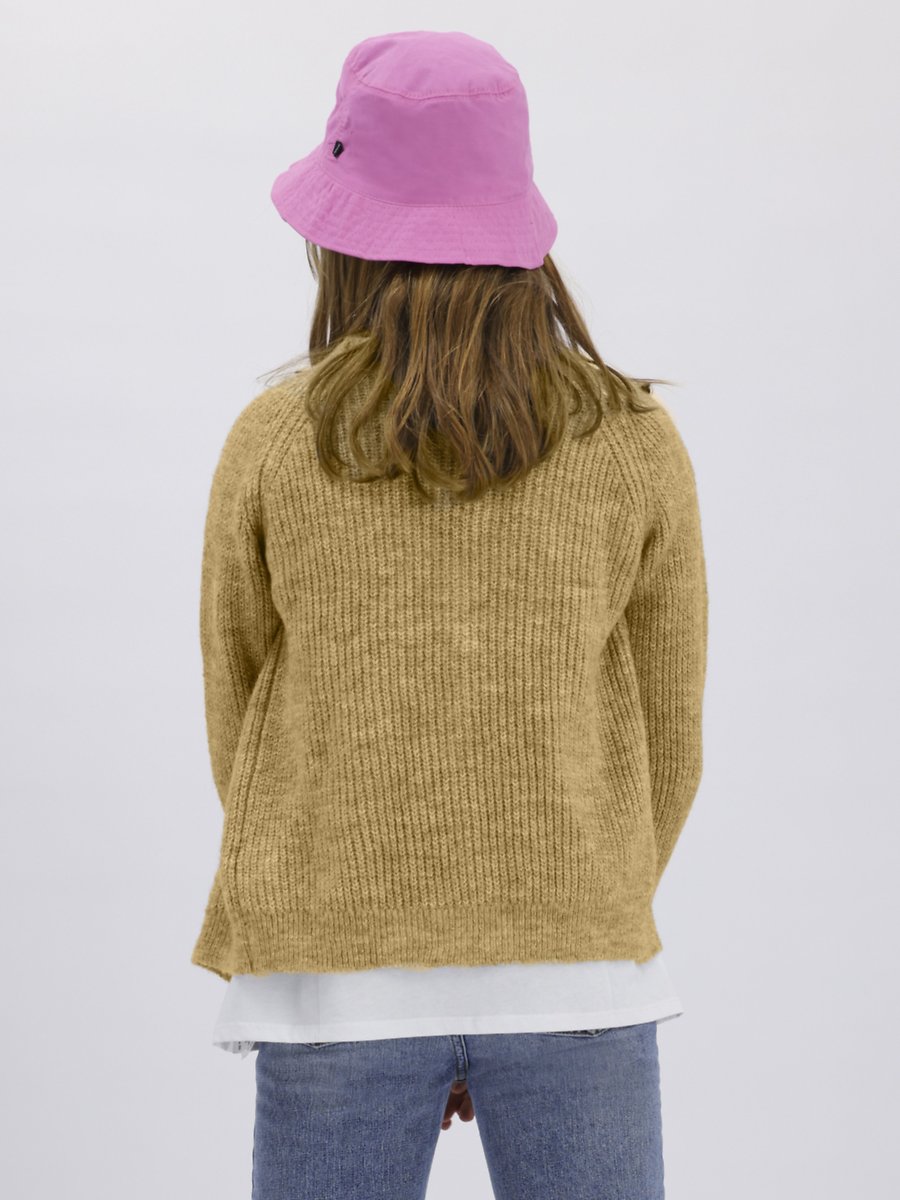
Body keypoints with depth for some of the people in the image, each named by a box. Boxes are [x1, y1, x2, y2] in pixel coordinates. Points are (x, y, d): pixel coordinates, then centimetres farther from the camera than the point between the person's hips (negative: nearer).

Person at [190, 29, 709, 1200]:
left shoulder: (273, 442, -4)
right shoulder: (636, 443, -2)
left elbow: (239, 721, 4)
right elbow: (666, 743, 3)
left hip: (340, 978, 0)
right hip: (571, 972, 1)